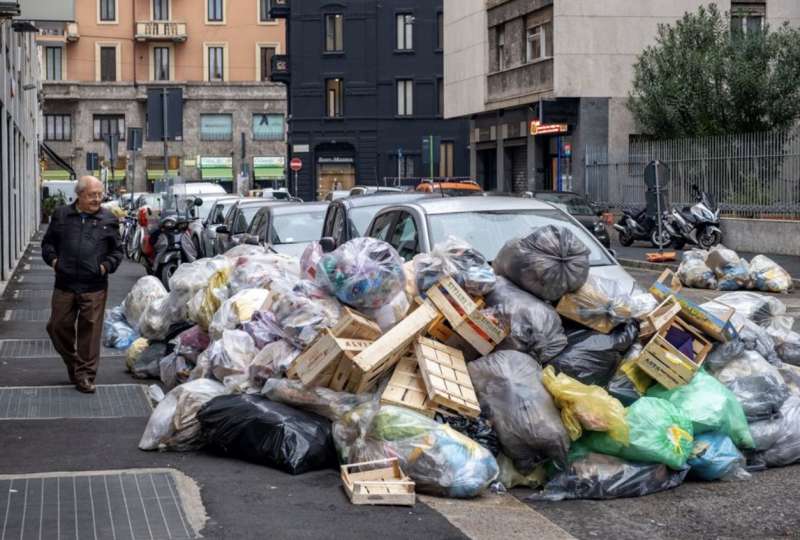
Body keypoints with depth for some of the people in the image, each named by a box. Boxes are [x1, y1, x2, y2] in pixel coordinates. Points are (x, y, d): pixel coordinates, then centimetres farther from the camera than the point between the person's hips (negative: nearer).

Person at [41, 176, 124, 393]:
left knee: (90, 330, -1)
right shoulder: (61, 215, 8)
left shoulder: (108, 219, 6)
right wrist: (52, 259, -1)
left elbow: (117, 250, 12)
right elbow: (48, 242, 17)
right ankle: (73, 364, 30)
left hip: (94, 287, -2)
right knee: (58, 327, 7)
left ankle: (85, 375, 8)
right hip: (64, 284, 2)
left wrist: (107, 265, -5)